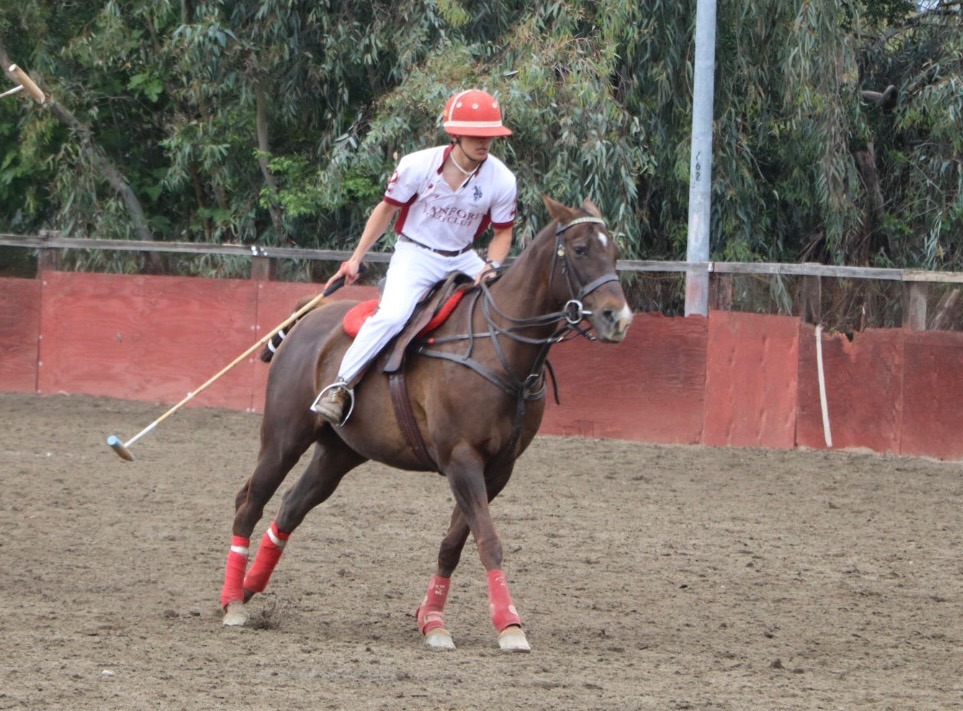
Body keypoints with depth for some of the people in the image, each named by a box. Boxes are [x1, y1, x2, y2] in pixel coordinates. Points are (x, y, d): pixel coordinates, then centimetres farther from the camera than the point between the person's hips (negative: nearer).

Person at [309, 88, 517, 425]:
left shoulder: (501, 180, -12)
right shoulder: (418, 166, -17)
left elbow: (502, 233, 2)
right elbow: (386, 209, -2)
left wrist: (491, 267, -19)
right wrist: (356, 258, 0)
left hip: (463, 259, 4)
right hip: (415, 255, -4)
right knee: (392, 315, -27)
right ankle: (341, 386, -17)